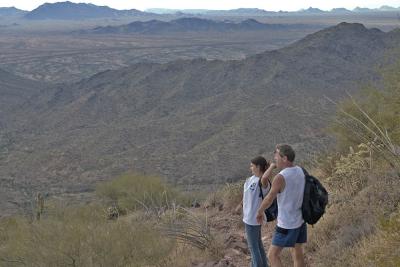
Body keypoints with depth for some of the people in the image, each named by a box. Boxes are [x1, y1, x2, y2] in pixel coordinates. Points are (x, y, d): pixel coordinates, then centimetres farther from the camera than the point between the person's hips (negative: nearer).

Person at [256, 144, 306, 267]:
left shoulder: (280, 177, -23)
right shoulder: (300, 171, 0)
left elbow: (269, 199, -11)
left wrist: (259, 212, 6)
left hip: (287, 224, -8)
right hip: (300, 220, 8)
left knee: (273, 255, 1)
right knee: (297, 251, 18)